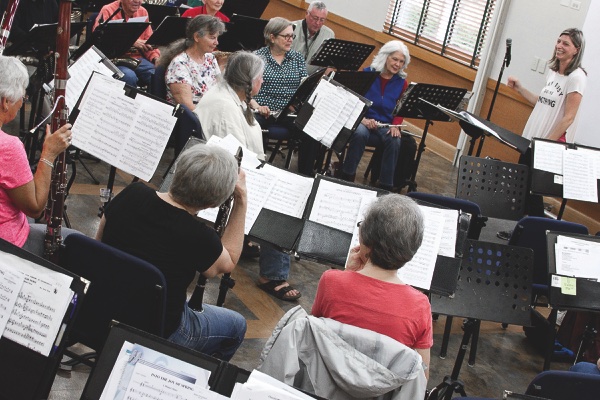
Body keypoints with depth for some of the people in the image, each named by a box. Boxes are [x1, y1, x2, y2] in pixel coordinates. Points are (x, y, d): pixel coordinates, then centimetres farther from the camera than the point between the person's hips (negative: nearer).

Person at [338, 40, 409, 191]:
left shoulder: (402, 82, 6)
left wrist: (395, 126, -14)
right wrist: (363, 119, -21)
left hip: (386, 125, 2)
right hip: (362, 121, -2)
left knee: (395, 141, -30)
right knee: (360, 133, -36)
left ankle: (386, 186, -21)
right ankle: (347, 176, -21)